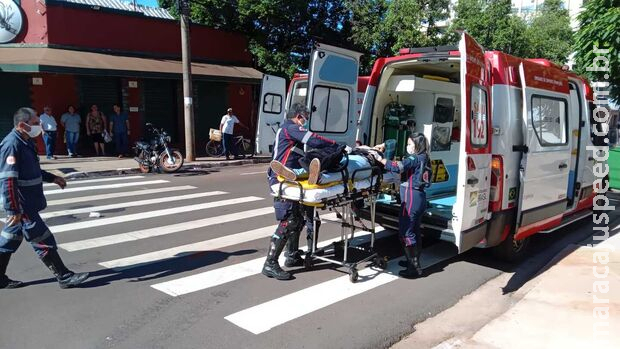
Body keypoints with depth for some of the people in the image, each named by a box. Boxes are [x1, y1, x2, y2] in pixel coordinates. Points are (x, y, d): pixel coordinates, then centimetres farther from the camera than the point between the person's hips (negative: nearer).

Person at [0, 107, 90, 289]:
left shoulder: (25, 142, 11)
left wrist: (52, 178, 19)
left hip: (29, 203, 10)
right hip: (22, 206, -10)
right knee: (44, 242, -3)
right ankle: (65, 277, 5)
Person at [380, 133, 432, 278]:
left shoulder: (415, 159, -13)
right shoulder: (423, 159, 15)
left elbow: (398, 167, -26)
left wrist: (380, 159, -21)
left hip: (411, 198, -10)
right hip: (419, 197, 10)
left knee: (406, 232, -7)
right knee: (415, 231, 18)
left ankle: (414, 268, -4)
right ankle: (414, 262, 29)